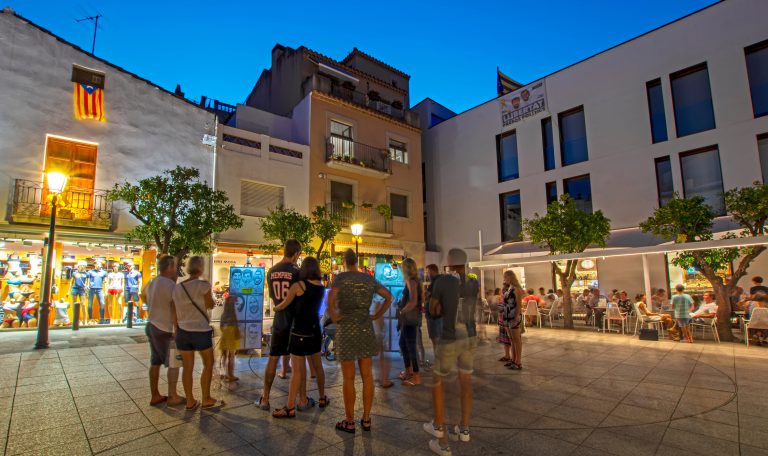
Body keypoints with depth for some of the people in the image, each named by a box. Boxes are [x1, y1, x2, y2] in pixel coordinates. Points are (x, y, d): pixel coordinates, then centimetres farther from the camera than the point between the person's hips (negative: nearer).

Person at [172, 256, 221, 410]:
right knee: (208, 364, 11)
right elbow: (211, 305, -1)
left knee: (188, 367, 12)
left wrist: (177, 331, 18)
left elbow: (175, 313, 8)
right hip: (201, 331, -5)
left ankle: (190, 401, 20)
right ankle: (206, 400, 17)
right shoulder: (203, 284, -14)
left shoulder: (177, 288, 4)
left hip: (182, 331, 5)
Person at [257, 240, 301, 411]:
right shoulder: (296, 271, -16)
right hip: (295, 321, -4)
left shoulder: (271, 272, 2)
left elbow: (273, 298, 12)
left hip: (278, 321, 4)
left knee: (273, 359, 11)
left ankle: (265, 399, 15)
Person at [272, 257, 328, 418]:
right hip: (315, 330, 6)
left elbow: (283, 305, -1)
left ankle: (290, 408, 6)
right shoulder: (321, 287, 3)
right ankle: (322, 398, 32)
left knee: (298, 370, -2)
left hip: (299, 331, -6)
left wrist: (274, 308, 20)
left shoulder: (298, 286, -12)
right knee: (317, 365, 19)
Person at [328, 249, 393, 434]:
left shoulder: (341, 277, -8)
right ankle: (366, 420, 21)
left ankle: (349, 422, 17)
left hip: (347, 330, -4)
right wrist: (376, 316, 10)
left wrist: (334, 317, -10)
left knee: (348, 379, 5)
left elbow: (331, 299, -25)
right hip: (366, 329, 4)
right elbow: (389, 296, 11)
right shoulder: (369, 279, 6)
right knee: (367, 376, 11)